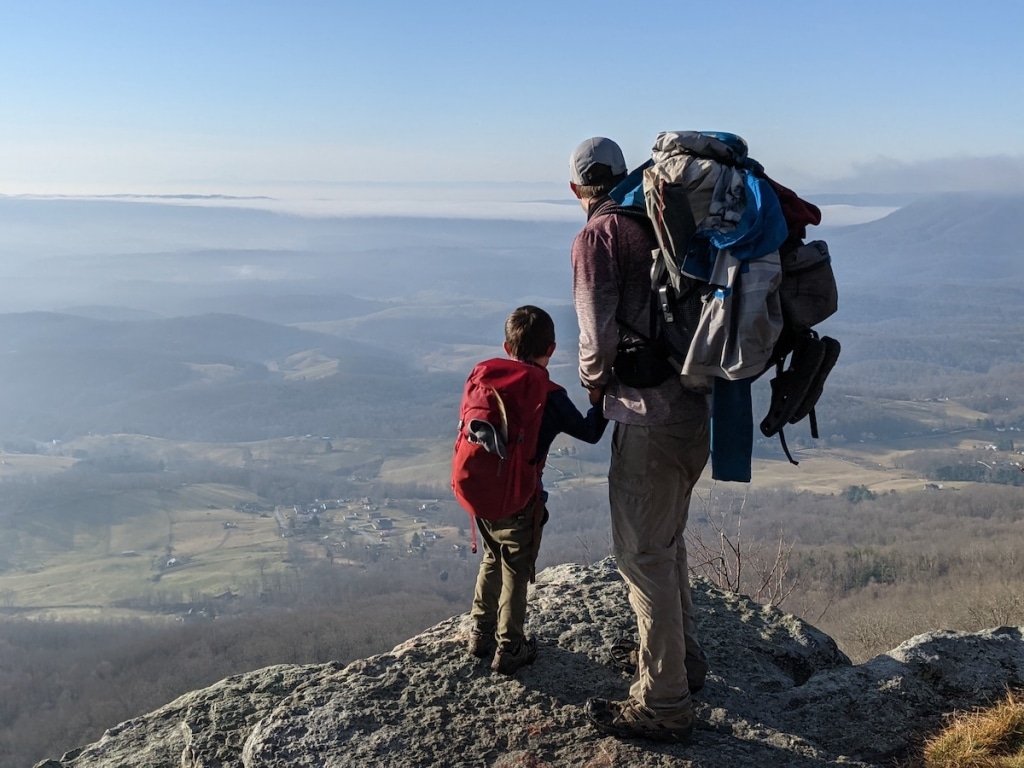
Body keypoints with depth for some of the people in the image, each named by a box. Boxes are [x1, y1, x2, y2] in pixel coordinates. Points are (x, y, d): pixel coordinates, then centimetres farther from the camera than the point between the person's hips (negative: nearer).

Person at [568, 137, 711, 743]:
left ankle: (663, 704, 9)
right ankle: (685, 658, 37)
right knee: (668, 540, 23)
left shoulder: (597, 237, -10)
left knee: (643, 554, 1)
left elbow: (599, 336, -17)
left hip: (649, 415, -8)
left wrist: (594, 383, 4)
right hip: (699, 403, 8)